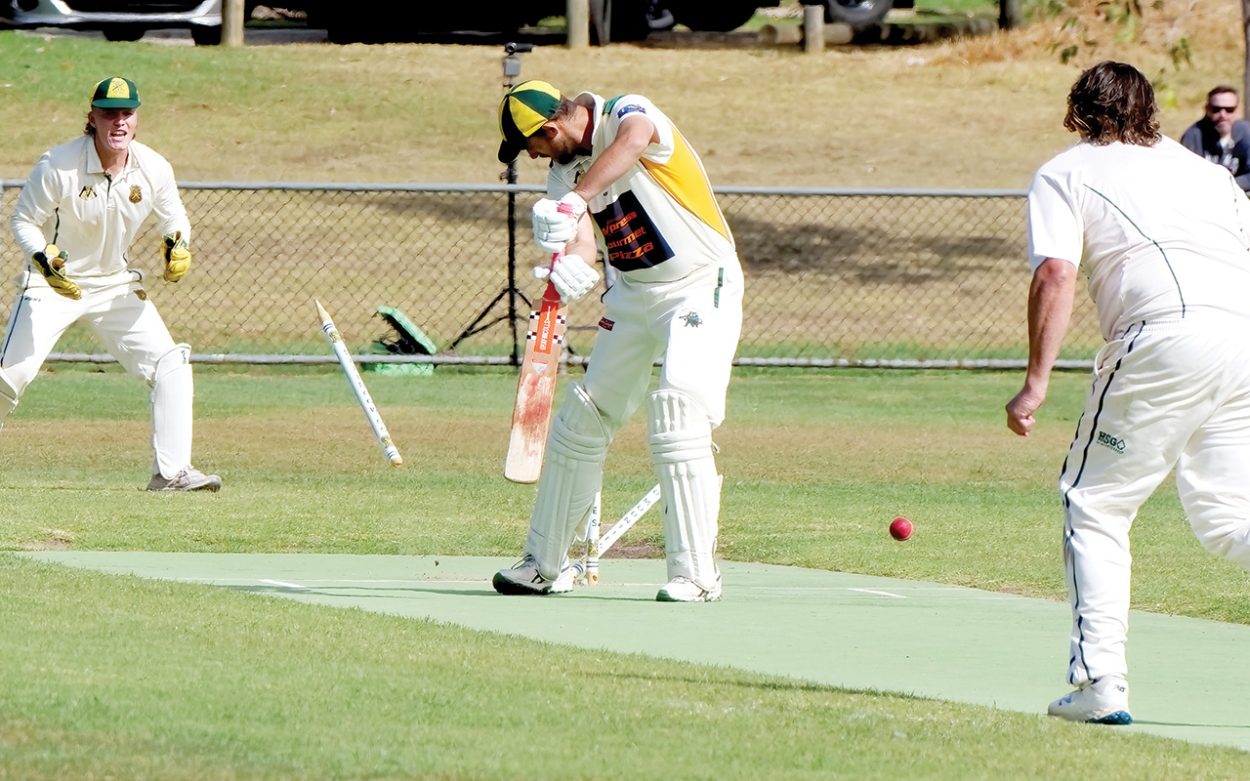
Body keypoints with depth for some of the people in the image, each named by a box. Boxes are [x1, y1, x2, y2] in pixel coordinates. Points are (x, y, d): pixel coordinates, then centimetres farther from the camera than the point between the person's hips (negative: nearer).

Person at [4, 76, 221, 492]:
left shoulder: (153, 169, -10)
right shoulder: (58, 165, -21)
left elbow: (173, 218, 7)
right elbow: (24, 220, -11)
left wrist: (178, 244, -16)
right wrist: (45, 259, -29)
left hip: (115, 284, 4)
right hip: (53, 283, -4)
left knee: (172, 365, -10)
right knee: (10, 376, -13)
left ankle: (171, 470, -5)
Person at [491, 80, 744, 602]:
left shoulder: (626, 113, -19)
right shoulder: (565, 168, 2)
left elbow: (633, 141, -45)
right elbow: (580, 235, -15)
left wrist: (575, 200, -58)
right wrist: (571, 267, -40)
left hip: (700, 287, -8)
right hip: (633, 294, 8)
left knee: (677, 417, -22)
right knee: (581, 420, 11)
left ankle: (695, 573, -17)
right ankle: (545, 564, 23)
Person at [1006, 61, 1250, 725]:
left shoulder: (1064, 174, 14)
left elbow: (1056, 273, -2)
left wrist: (1036, 382, -4)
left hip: (1167, 335, -5)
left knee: (1094, 505, 8)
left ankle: (1099, 681, -3)